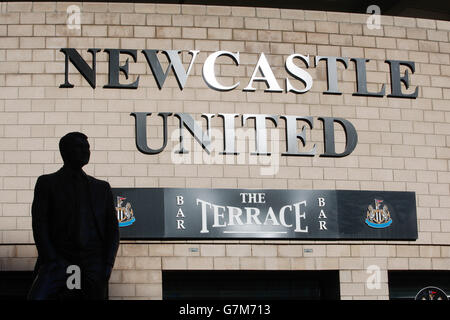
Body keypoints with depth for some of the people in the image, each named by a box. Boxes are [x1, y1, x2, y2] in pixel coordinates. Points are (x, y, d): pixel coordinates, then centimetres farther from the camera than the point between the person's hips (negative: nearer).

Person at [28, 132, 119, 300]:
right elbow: (39, 226, 3)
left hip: (93, 263, 3)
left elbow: (113, 229, 15)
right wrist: (54, 262, -10)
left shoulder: (102, 187, 21)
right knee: (37, 296, -27)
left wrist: (107, 265, -1)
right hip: (57, 260, -2)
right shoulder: (46, 183, 12)